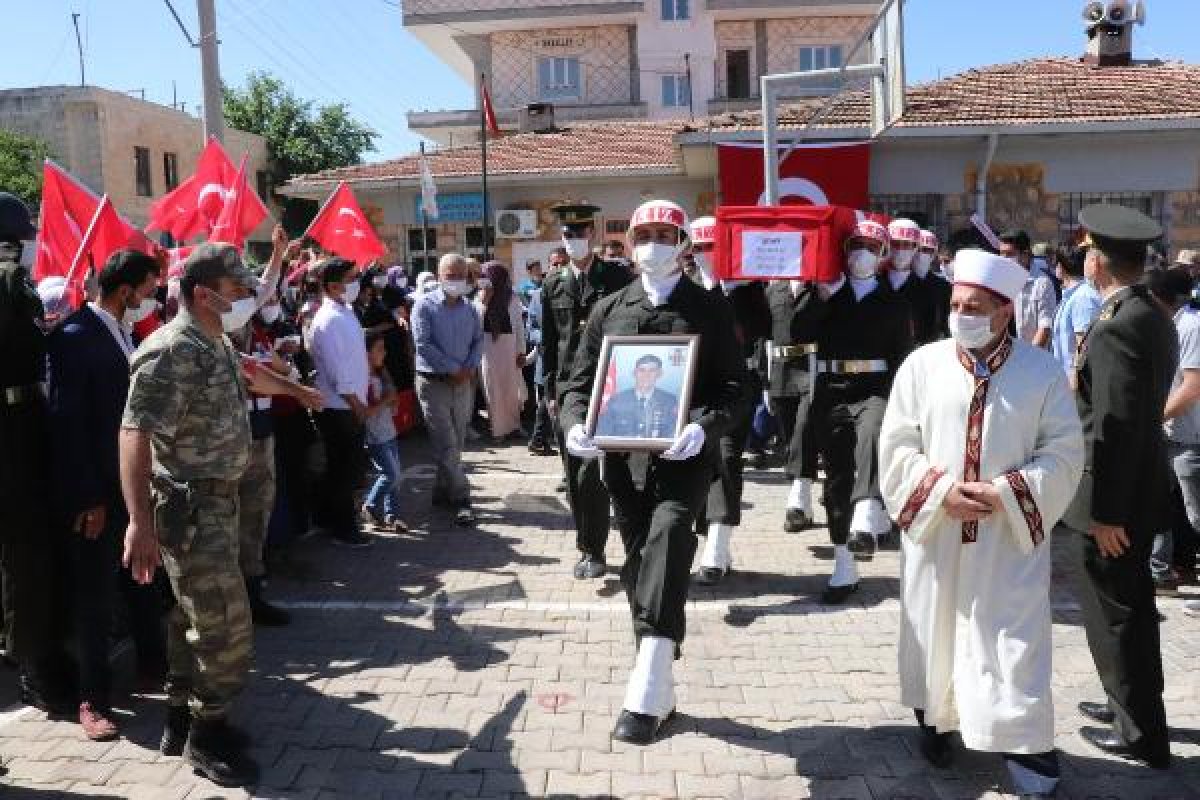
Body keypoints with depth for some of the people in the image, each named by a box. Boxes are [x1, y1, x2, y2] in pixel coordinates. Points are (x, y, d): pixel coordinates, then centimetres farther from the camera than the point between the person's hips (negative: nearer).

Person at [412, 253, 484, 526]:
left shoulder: (469, 308, 9)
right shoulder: (425, 306, -7)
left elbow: (478, 340, 11)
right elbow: (423, 344, -15)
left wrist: (470, 368, -8)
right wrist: (453, 369, -14)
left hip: (463, 382, 5)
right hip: (434, 381, -5)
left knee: (456, 443, 10)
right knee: (446, 444, -6)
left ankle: (443, 492, 23)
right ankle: (460, 499, -4)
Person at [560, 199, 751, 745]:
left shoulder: (709, 310, 4)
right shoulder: (609, 309, 12)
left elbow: (736, 388, -1)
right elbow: (580, 382, 11)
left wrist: (703, 427, -21)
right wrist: (575, 424, -11)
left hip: (684, 456, -3)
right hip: (624, 458, 4)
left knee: (666, 541, -25)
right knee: (639, 566, 9)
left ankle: (646, 693, -24)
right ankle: (658, 691, 24)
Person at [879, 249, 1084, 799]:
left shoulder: (1042, 371, -2)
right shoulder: (922, 365, -1)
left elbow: (1064, 453, -2)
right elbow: (896, 445, -1)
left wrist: (1008, 494, -15)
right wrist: (940, 490, -14)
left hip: (1010, 538, -1)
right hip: (935, 532, 2)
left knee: (1013, 646, 0)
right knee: (934, 631, 13)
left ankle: (1028, 755, 12)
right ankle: (936, 722, 34)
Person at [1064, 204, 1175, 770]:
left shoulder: (1117, 327, -23)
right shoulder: (1152, 316, 8)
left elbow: (1116, 426, -25)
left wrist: (1105, 510, -21)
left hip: (1114, 495, -9)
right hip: (1139, 487, 9)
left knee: (1114, 611, 4)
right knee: (1128, 605, 21)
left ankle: (1141, 734, 18)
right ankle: (1133, 704, 37)